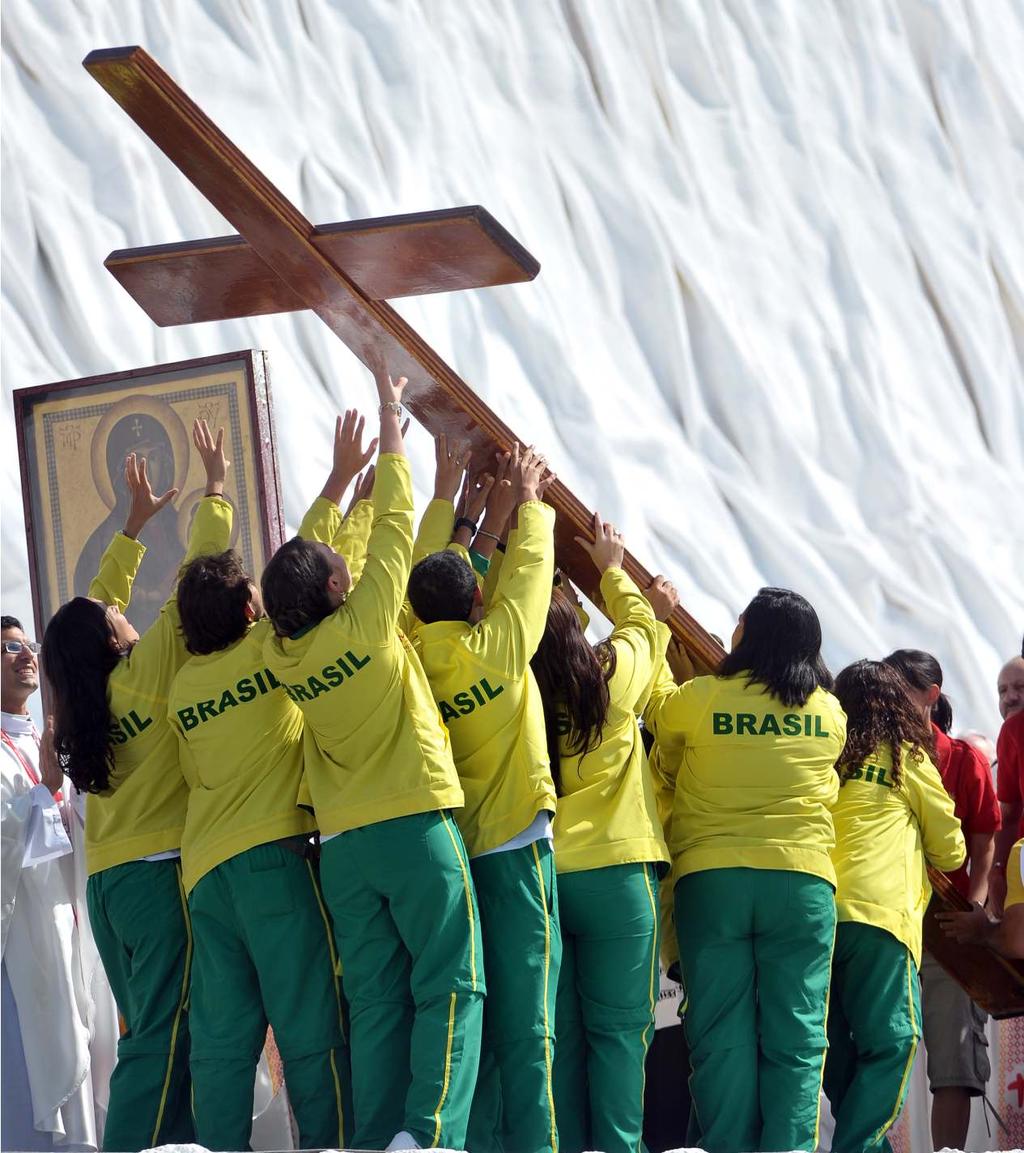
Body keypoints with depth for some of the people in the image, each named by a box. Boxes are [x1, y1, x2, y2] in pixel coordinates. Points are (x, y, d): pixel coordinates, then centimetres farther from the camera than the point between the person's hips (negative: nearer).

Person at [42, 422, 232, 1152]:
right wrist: (216, 487, 3)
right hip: (162, 871, -8)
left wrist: (136, 525, 32)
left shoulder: (83, 697, 10)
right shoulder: (148, 670, -7)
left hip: (106, 879, 8)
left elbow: (93, 608, 24)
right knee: (166, 1036, -11)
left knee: (148, 1033, 10)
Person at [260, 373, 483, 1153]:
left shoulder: (284, 655, 3)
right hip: (417, 825, -6)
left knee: (376, 1000, 6)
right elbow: (395, 526, -2)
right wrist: (391, 423, 7)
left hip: (344, 846, 6)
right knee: (449, 985, -5)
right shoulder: (364, 625, -10)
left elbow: (296, 570, 21)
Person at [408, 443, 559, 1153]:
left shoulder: (415, 659, 1)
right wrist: (528, 506, 21)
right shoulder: (498, 644, -11)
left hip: (449, 849, 5)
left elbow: (426, 578, 17)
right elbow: (528, 573, 4)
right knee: (527, 1024, -8)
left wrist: (493, 520, 26)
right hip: (516, 848, -5)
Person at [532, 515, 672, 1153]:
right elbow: (639, 623, 17)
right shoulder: (612, 676, -6)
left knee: (557, 1031, 5)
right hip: (616, 870, -2)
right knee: (619, 1028, 0)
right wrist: (613, 568, 34)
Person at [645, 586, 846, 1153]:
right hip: (802, 879, 1)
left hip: (712, 878, -1)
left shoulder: (701, 699, -4)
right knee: (795, 1036, 1)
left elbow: (656, 707, 18)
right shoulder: (830, 713, 4)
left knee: (722, 1035, 1)